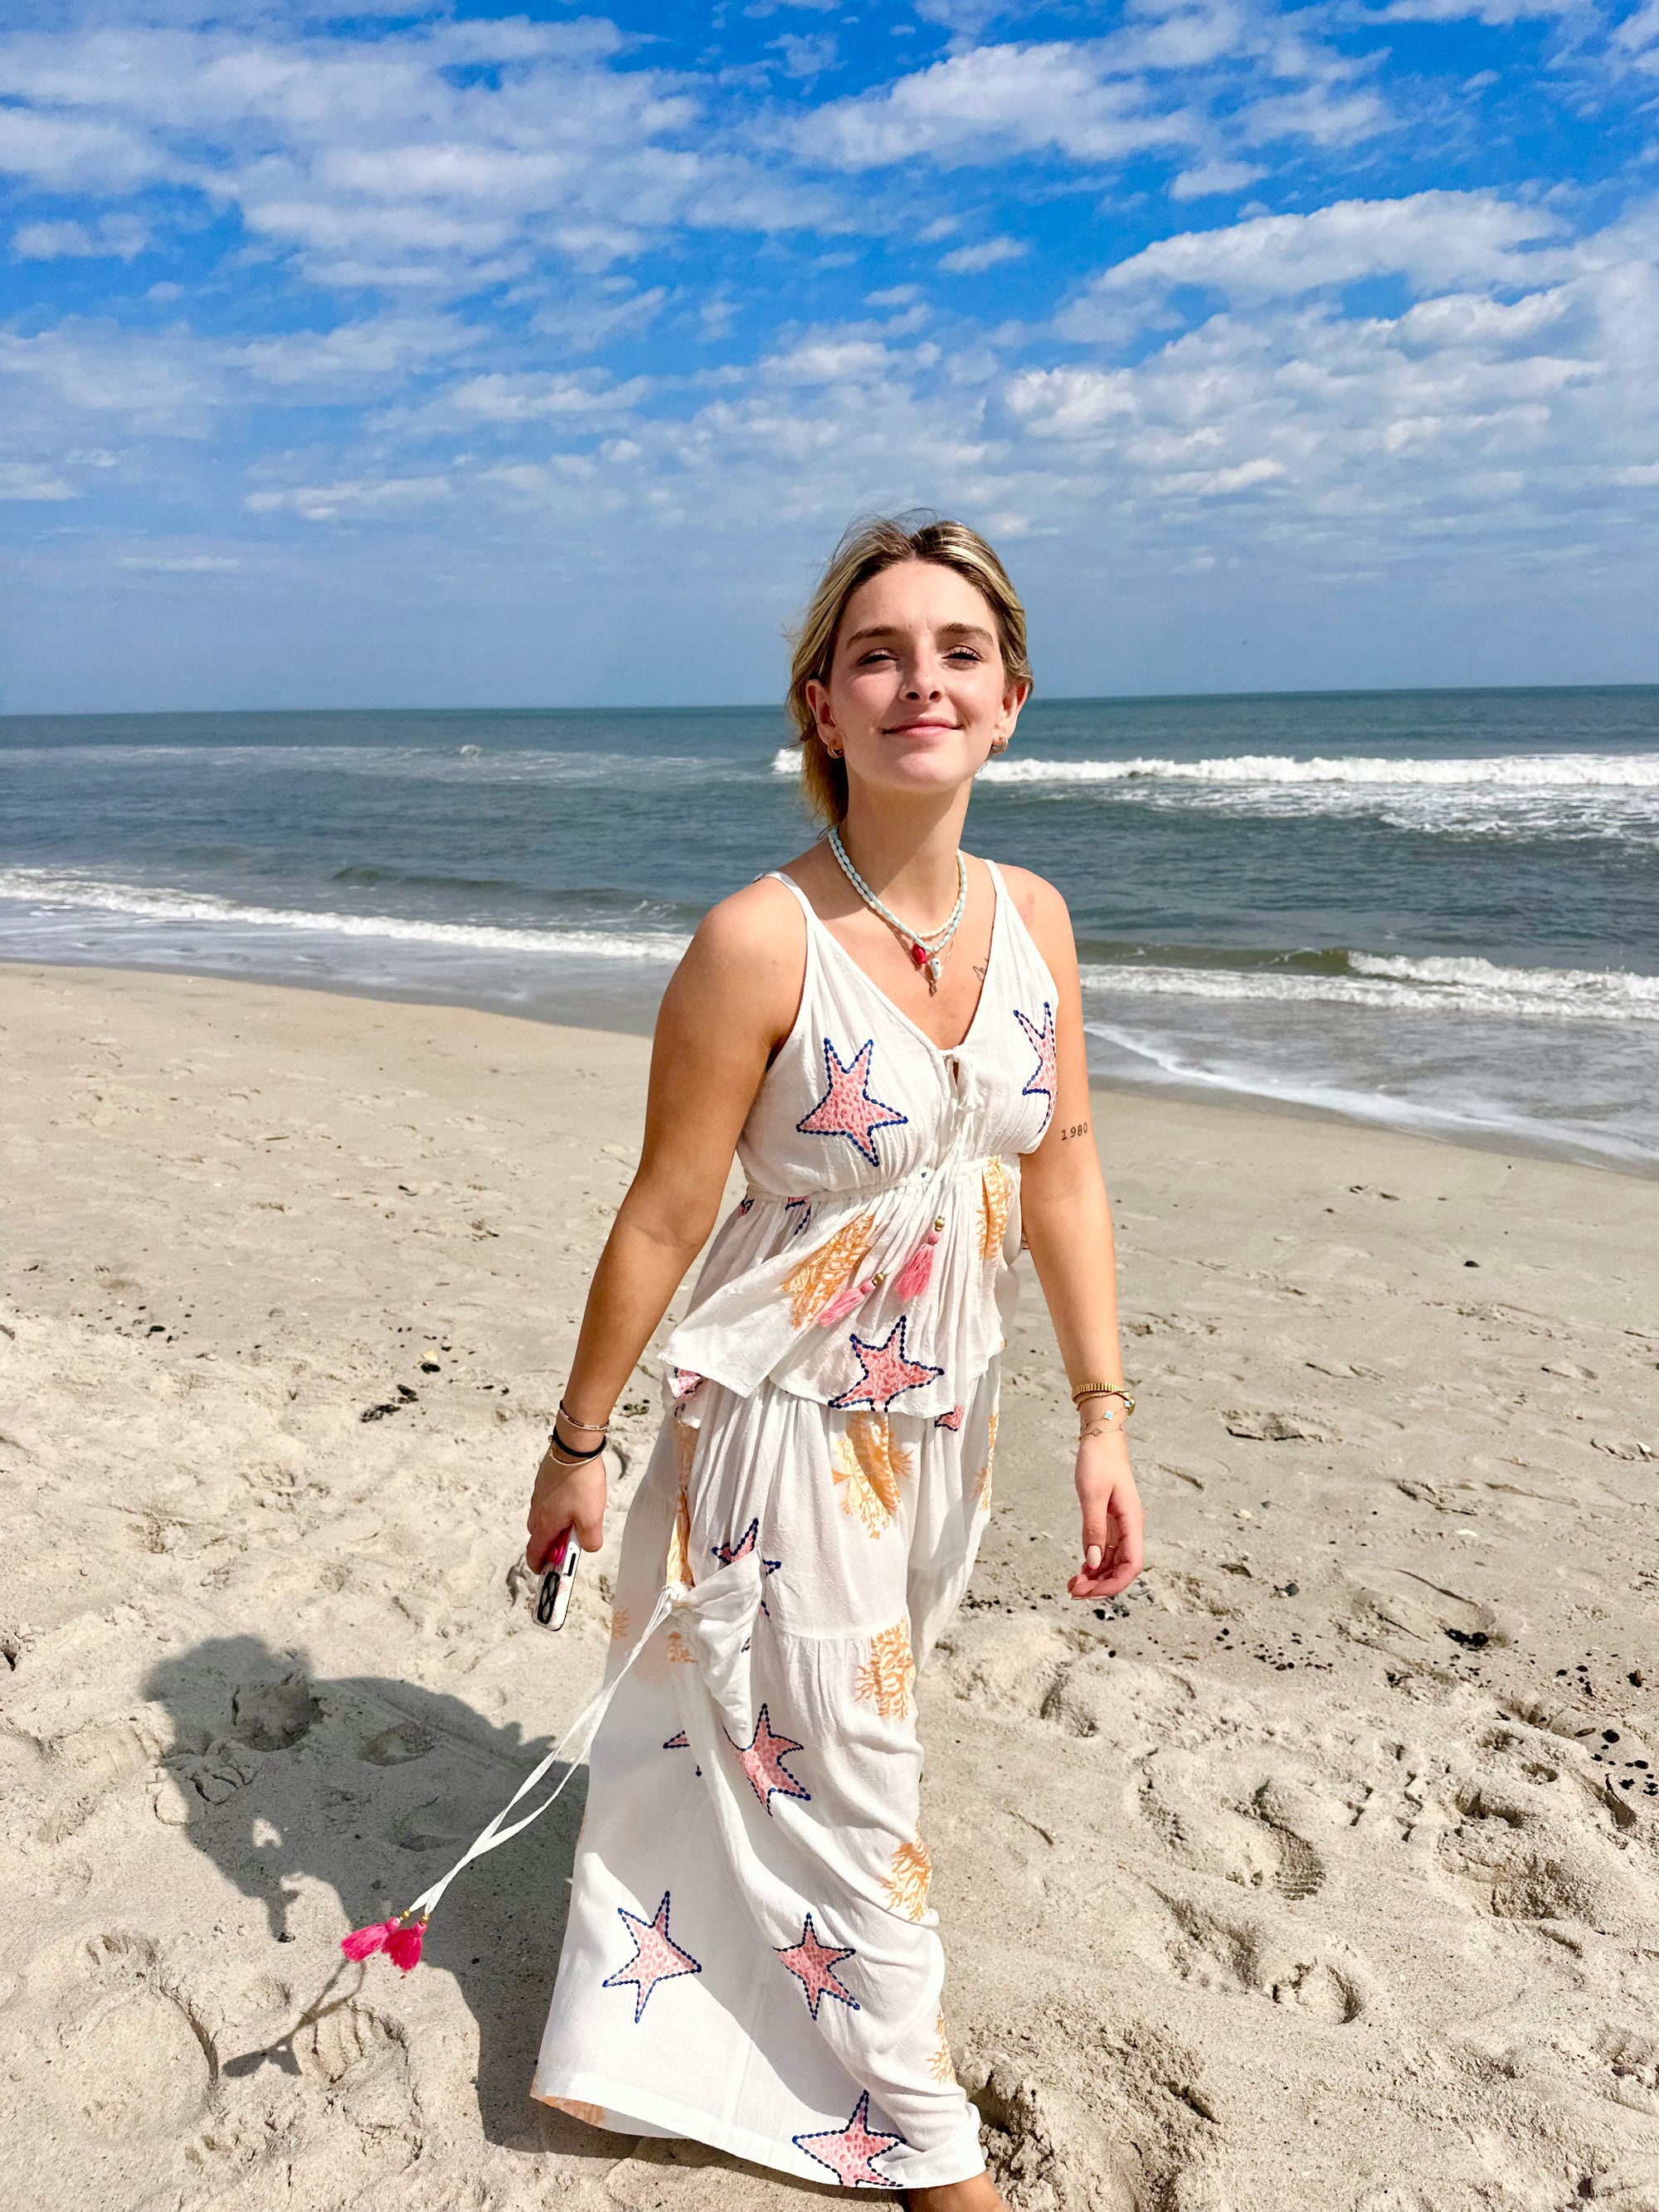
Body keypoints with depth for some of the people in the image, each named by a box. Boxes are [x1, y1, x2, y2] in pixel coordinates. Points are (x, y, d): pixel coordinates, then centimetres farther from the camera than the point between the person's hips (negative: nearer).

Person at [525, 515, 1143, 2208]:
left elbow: (1063, 1175, 2)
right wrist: (577, 1444, -6)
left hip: (947, 1417, 6)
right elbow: (664, 1214, -14)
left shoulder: (1032, 917, -3)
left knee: (835, 1730, 26)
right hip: (790, 1420, -6)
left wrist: (1101, 1416, 1)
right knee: (842, 1781, 9)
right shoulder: (760, 941, -21)